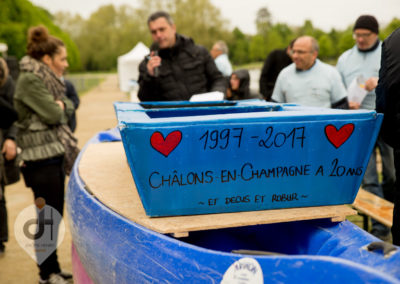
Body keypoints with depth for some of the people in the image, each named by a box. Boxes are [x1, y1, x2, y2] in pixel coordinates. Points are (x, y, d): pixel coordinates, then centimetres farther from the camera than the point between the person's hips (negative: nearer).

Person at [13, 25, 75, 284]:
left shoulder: (48, 79, 15)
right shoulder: (30, 80, -14)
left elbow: (68, 107, 11)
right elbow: (52, 114, -20)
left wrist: (60, 104, -8)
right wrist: (57, 107, -1)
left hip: (55, 154, 9)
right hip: (41, 158, -9)